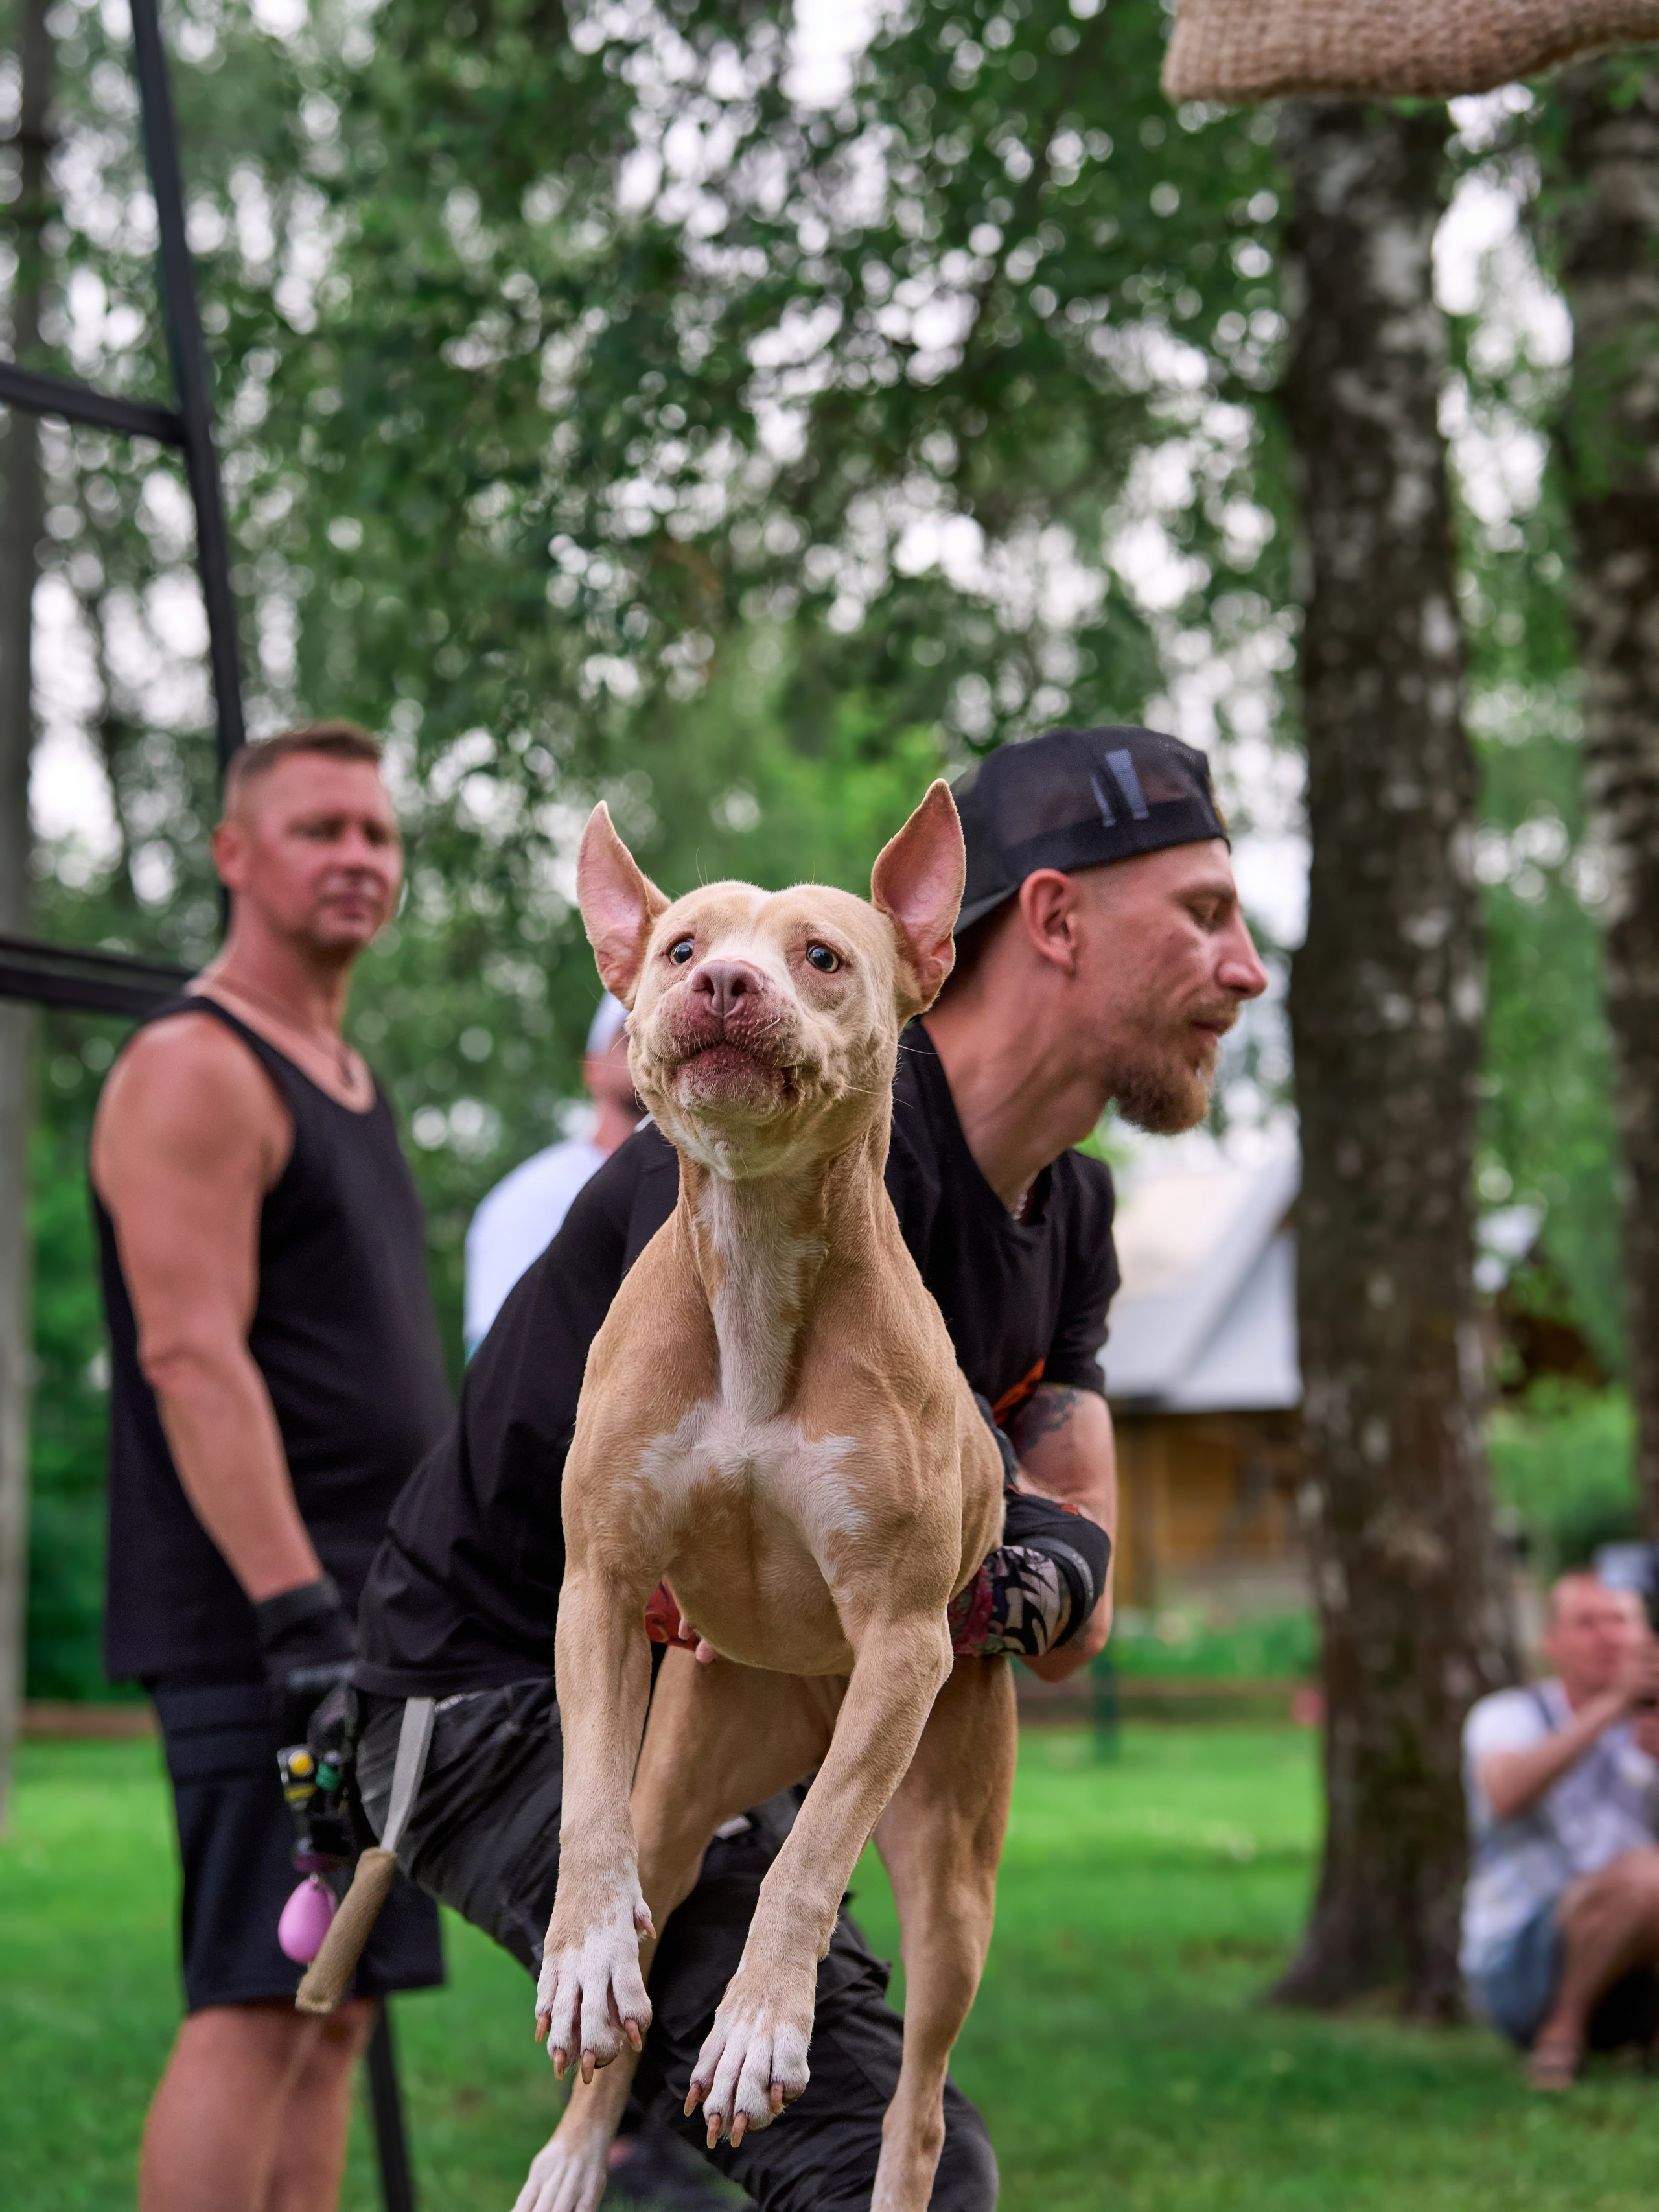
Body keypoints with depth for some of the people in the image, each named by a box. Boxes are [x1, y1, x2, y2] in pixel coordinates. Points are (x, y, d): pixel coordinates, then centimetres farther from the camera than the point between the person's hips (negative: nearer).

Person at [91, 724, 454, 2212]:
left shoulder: (344, 1080, 20)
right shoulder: (194, 1073, -10)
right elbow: (193, 1360, -19)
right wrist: (299, 1616, -25)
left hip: (361, 1619, 9)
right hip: (261, 1623, -9)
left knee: (337, 2006, 8)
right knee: (259, 2003, -12)